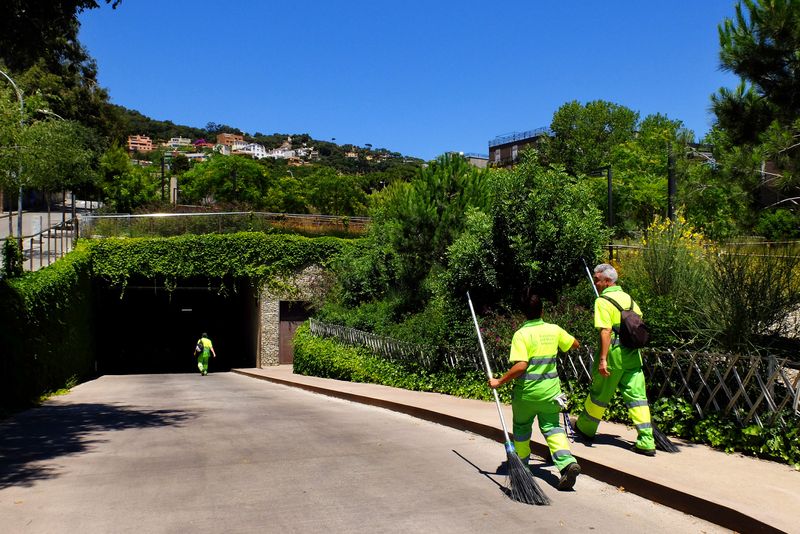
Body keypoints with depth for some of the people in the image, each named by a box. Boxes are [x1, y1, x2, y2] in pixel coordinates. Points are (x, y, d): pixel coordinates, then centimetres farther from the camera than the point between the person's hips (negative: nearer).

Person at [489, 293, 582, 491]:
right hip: (550, 389, 3)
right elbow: (575, 344, 18)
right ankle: (567, 462, -13)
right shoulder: (554, 330, 0)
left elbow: (520, 365, -24)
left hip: (527, 390, -3)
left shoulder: (521, 334, -14)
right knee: (551, 427, 8)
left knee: (521, 427, 17)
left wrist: (499, 382, -17)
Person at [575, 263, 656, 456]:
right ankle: (646, 441, -2)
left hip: (614, 353, -6)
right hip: (633, 353, 6)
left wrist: (602, 359, -21)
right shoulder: (628, 298, 12)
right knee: (637, 395, 3)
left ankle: (585, 428, 29)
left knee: (599, 394, 10)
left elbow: (605, 331, -19)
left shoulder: (603, 301, -10)